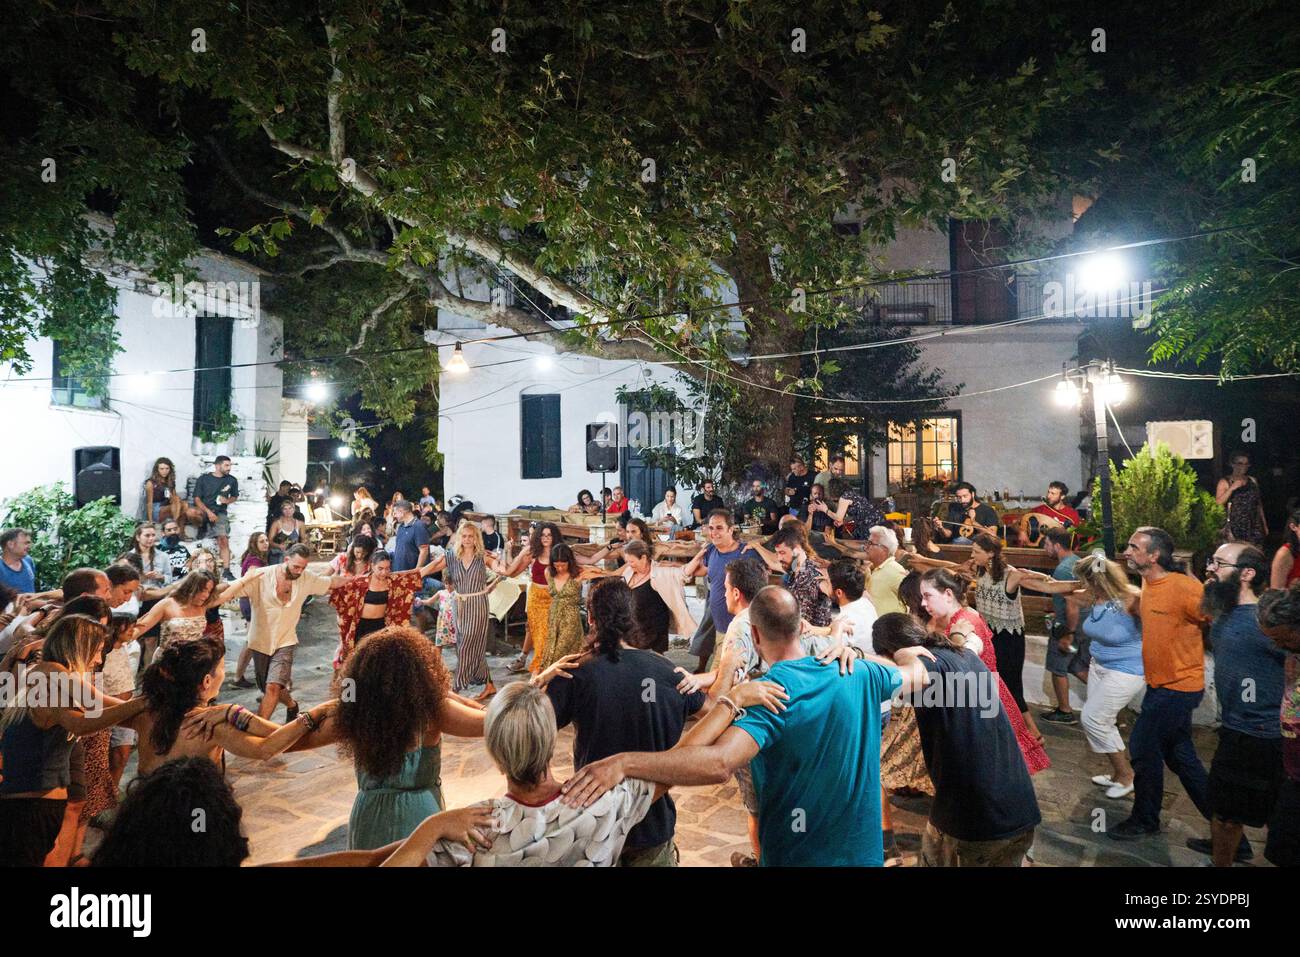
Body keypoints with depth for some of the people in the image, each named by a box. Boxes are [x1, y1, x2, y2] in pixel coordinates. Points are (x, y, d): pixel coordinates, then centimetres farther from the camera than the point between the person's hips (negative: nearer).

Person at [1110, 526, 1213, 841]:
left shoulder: (1185, 588, -22)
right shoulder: (1148, 585, 5)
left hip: (1178, 687, -8)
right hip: (1160, 684, 8)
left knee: (1144, 747, 0)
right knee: (1180, 754, 17)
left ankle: (1145, 820, 17)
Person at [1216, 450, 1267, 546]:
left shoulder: (1253, 481, 13)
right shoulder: (1225, 482, 0)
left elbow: (1259, 504, 18)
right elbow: (1218, 503, -11)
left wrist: (1264, 524, 17)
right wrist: (1232, 488, -19)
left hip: (1254, 527, 4)